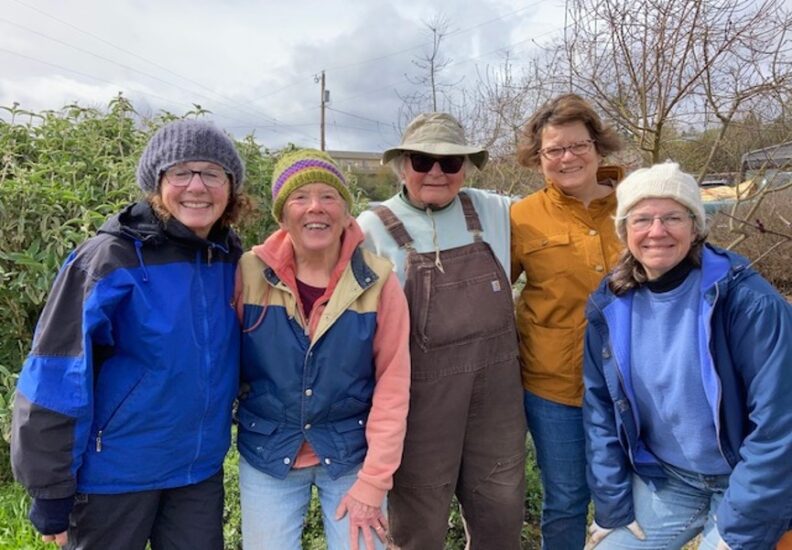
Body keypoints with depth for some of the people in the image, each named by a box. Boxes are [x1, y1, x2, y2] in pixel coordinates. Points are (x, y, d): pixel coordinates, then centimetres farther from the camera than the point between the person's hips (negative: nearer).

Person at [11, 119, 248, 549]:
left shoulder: (230, 258, -2)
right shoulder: (113, 258, -18)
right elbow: (57, 380, -16)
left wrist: (211, 441, 13)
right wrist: (51, 492, -12)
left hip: (199, 469, 5)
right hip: (115, 471, -4)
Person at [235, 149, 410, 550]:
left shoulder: (377, 281, -12)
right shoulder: (250, 272, -11)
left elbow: (392, 385, -10)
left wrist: (374, 479, -11)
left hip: (352, 456, 0)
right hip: (266, 456, 1)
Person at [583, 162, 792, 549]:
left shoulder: (748, 300, -21)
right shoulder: (609, 307, -8)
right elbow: (600, 408, -1)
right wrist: (613, 506, -3)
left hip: (747, 487, -3)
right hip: (660, 481, 4)